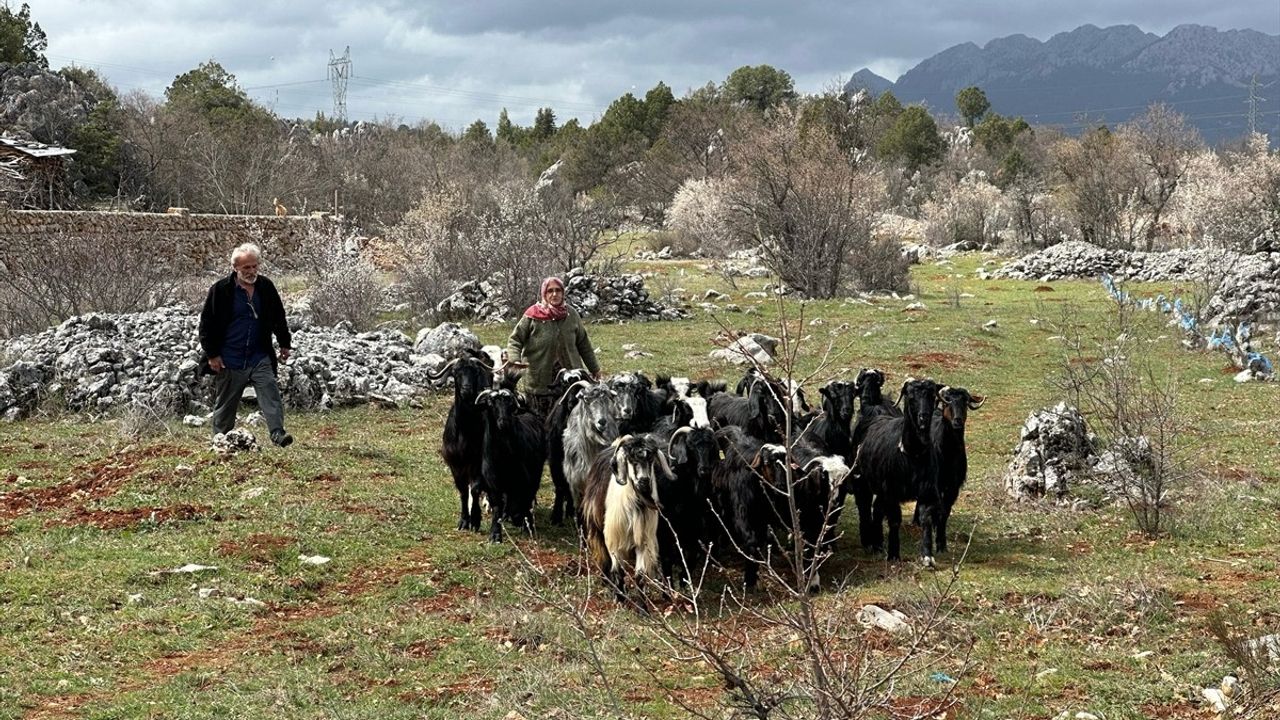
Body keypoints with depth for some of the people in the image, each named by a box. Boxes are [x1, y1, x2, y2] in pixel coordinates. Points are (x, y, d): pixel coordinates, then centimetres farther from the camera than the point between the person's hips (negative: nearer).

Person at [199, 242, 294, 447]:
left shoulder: (266, 287, 4)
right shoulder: (221, 290, -7)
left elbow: (278, 317, 18)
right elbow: (207, 323, -3)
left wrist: (285, 343, 19)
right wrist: (212, 354, -6)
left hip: (260, 358, 2)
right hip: (229, 360, -2)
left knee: (270, 393, -14)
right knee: (225, 403, 9)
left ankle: (277, 433, -20)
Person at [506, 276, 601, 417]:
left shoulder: (571, 314, 3)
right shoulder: (532, 316, -5)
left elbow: (583, 343, 13)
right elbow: (515, 340, -2)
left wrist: (594, 369, 18)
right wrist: (514, 360, -21)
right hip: (540, 382, -2)